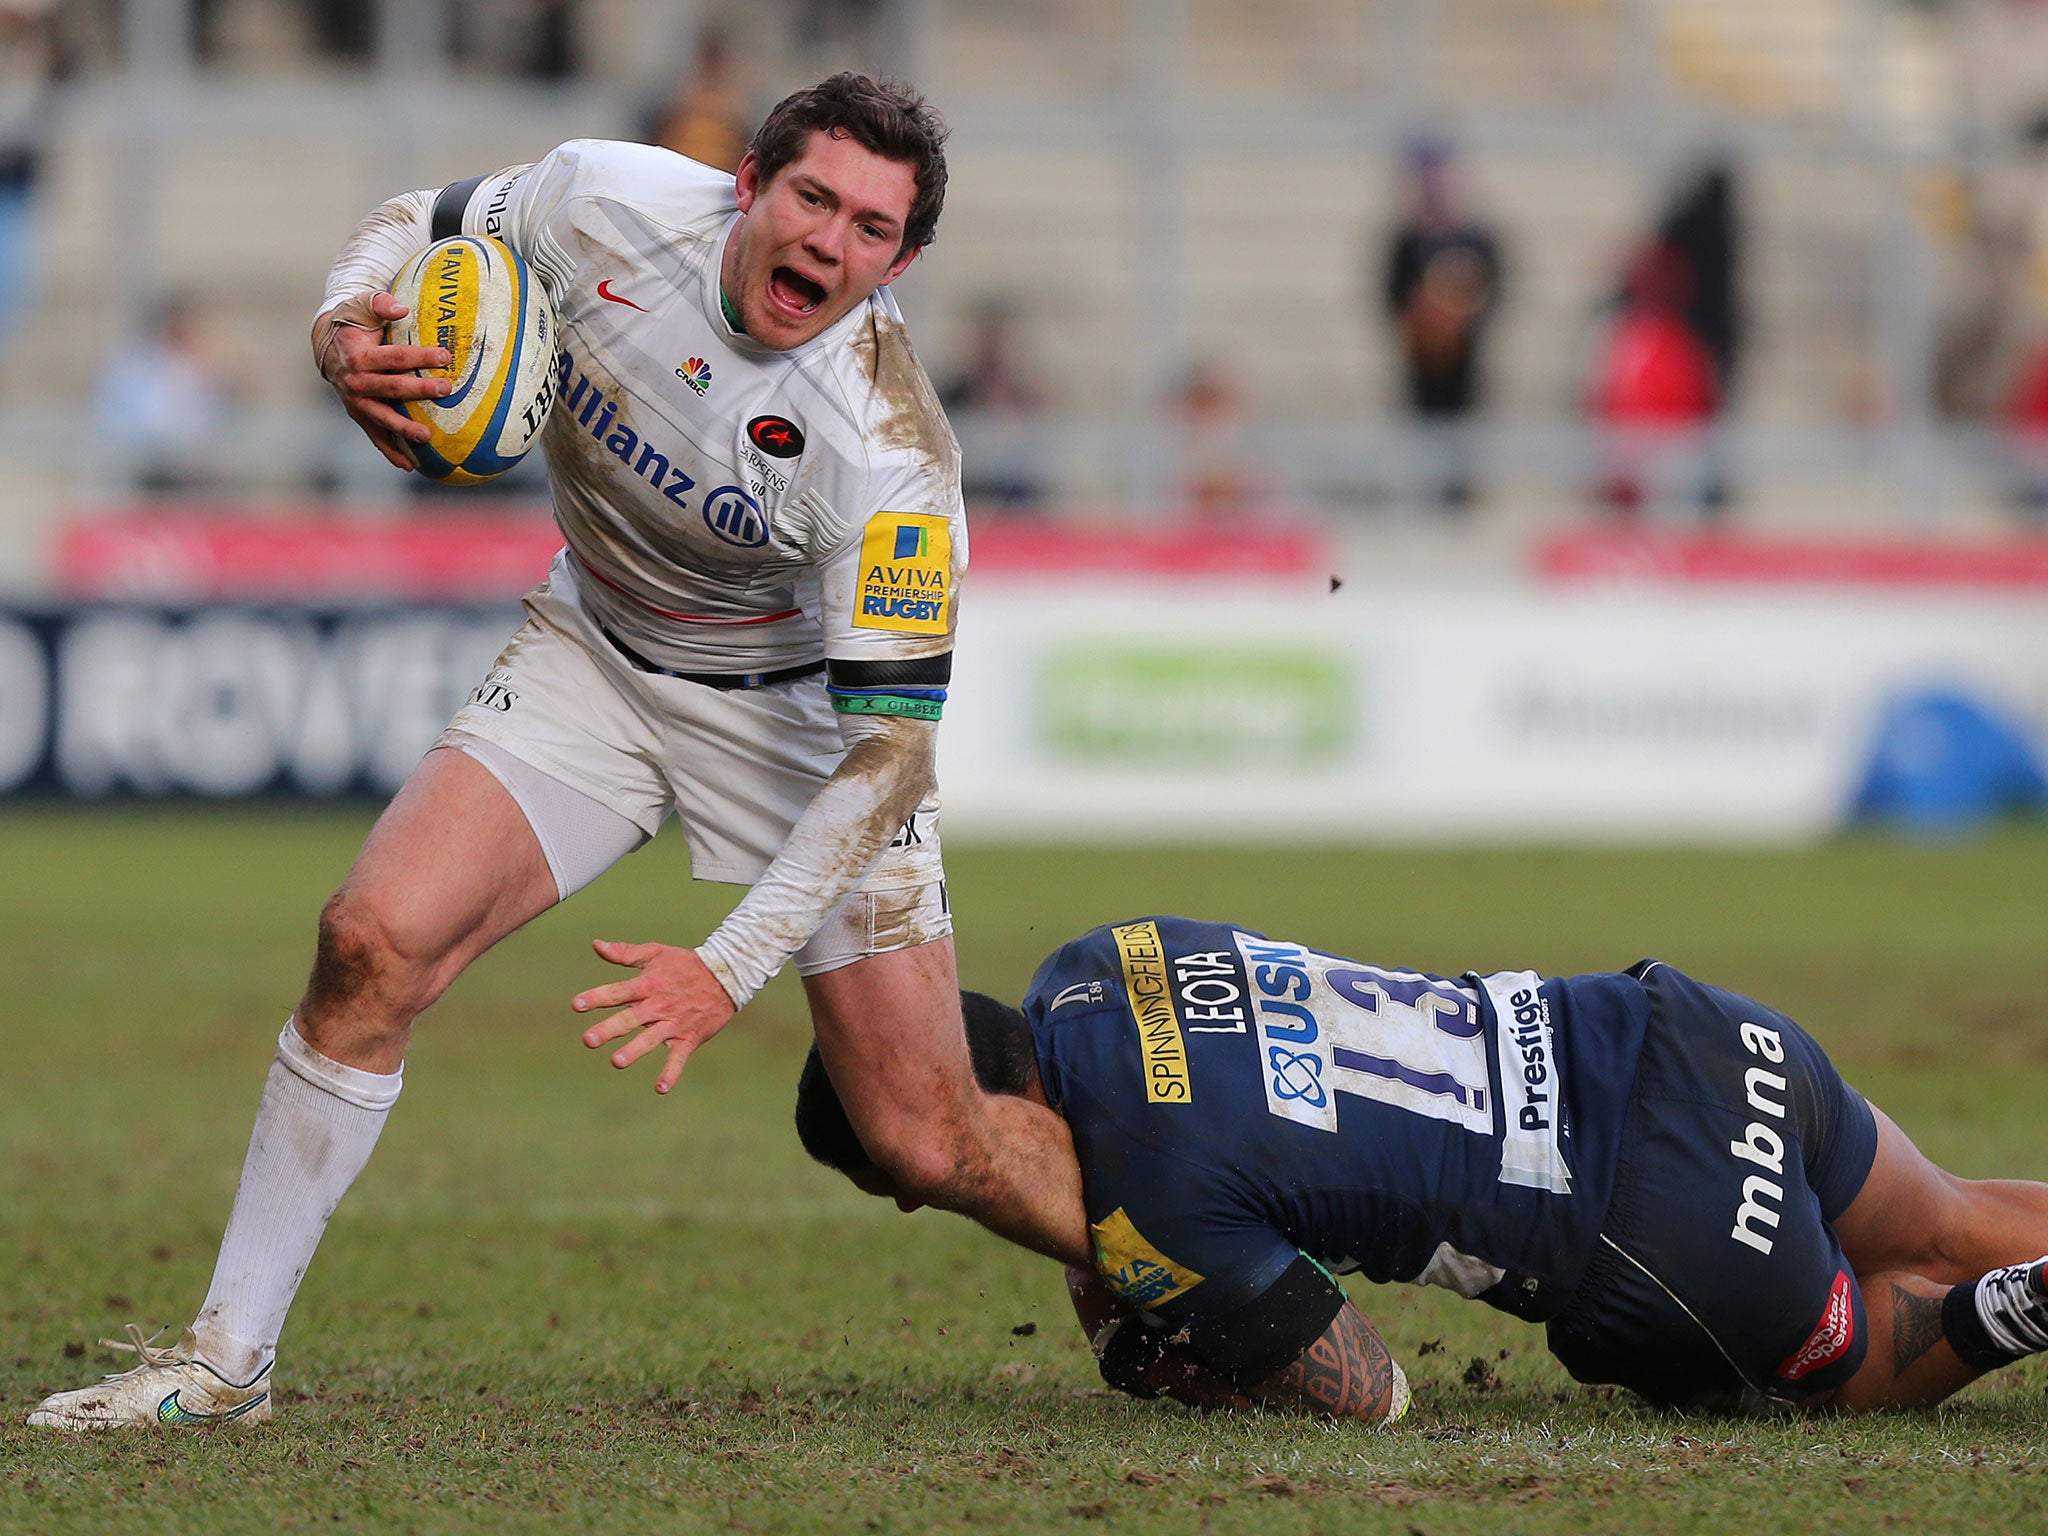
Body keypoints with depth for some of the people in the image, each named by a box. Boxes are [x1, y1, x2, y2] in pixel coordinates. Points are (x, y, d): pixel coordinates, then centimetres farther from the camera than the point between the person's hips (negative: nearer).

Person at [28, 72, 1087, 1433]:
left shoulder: (887, 452, -32)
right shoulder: (606, 202, -21)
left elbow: (893, 736, -30)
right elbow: (423, 224, 0)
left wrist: (735, 966, -36)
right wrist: (348, 331, -24)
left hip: (804, 708, -3)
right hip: (595, 652, 3)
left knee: (932, 1146, -7)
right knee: (373, 944, -17)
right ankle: (228, 1359, -6)